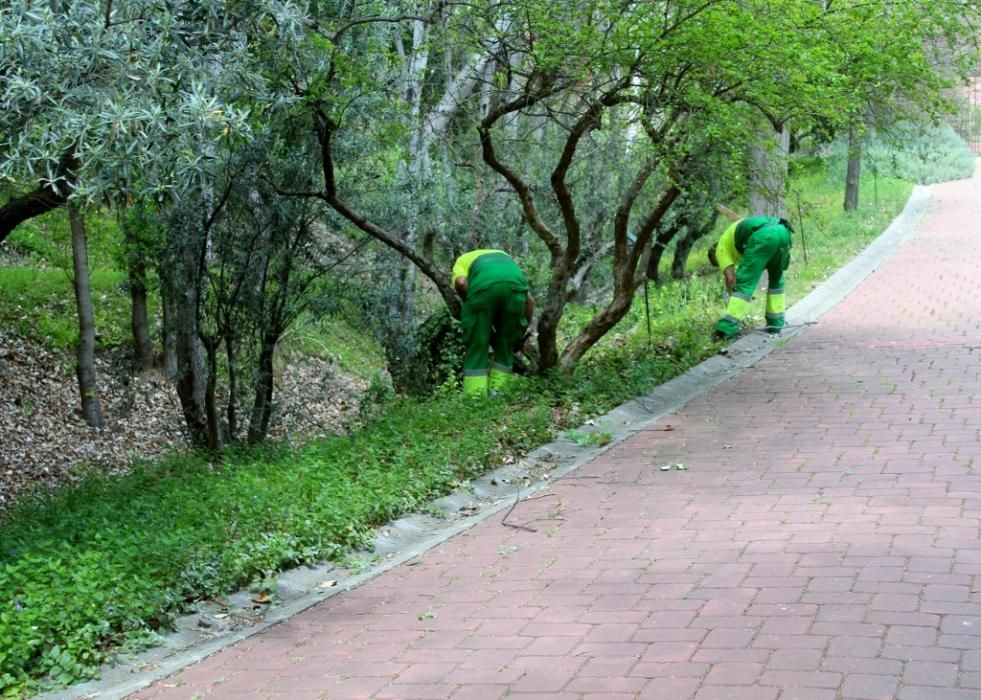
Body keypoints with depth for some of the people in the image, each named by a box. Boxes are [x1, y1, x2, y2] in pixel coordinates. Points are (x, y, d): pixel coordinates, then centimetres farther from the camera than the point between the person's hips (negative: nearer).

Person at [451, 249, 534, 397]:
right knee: (505, 346, 19)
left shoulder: (462, 260, 36)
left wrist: (471, 307, 21)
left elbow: (461, 283, 8)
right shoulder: (506, 259, 44)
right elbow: (530, 301, 32)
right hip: (515, 281, 3)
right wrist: (522, 332, 39)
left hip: (483, 283, -3)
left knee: (477, 345, 10)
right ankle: (497, 394, 17)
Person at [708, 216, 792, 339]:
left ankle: (727, 328, -6)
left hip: (763, 236, -7)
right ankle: (775, 324, 27)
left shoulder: (722, 247, 24)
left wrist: (732, 297, 25)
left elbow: (730, 278, 13)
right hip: (783, 231, 7)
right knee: (776, 278, 27)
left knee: (744, 283, 0)